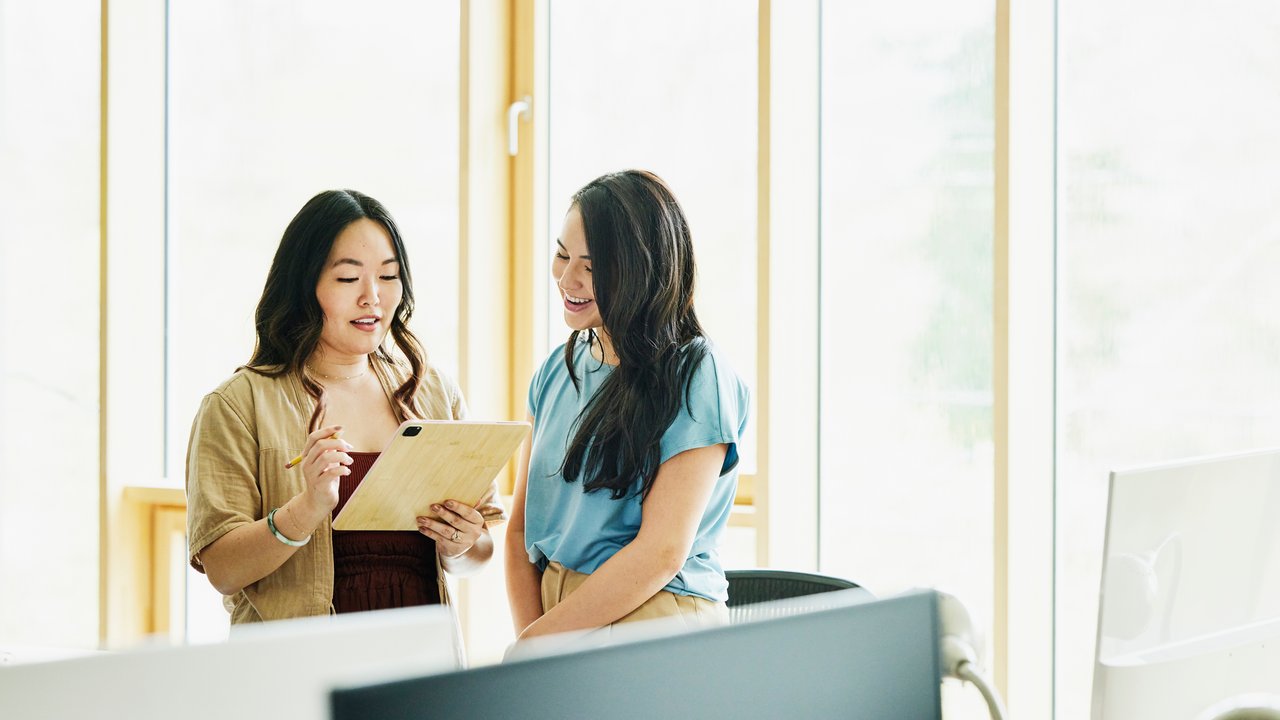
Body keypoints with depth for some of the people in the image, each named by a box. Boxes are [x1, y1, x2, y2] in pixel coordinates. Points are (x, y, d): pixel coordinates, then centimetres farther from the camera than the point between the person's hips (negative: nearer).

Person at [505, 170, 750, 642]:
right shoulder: (558, 370, 12)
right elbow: (521, 528, 11)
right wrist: (529, 634, -4)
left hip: (658, 620, -5)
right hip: (550, 614, 6)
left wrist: (536, 641, -11)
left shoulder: (697, 378, -7)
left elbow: (662, 552, -12)